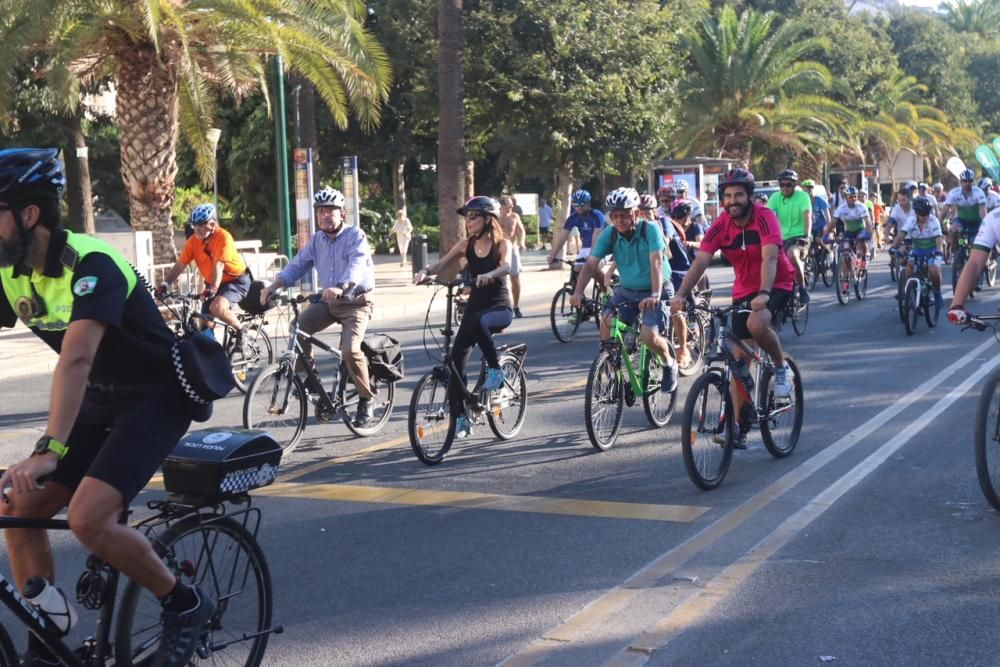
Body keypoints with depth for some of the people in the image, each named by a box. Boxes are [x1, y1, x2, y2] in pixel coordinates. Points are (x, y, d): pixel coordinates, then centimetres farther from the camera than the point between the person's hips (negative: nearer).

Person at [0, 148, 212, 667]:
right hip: (100, 401, 8)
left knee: (87, 517, -24)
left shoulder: (91, 265, -28)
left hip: (156, 398, -8)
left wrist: (47, 451, -52)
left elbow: (76, 358, -41)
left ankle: (185, 605, -1)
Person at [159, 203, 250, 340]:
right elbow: (180, 265, -10)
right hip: (212, 284, 7)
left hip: (236, 280, -7)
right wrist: (165, 283, -22)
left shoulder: (223, 237, -23)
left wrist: (213, 288, -46)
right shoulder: (194, 241, -7)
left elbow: (219, 265, -34)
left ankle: (241, 330, -9)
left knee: (217, 307, -31)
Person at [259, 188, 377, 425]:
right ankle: (308, 378, -1)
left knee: (350, 349, -24)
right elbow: (297, 265, 2)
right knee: (297, 328, -17)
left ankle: (367, 398, -4)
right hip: (328, 301, 6)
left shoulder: (355, 235, -13)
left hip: (356, 301, -6)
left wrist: (340, 288, -50)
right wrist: (273, 285, -15)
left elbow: (356, 265, -30)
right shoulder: (317, 240, 6)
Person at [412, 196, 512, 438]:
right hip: (475, 306, 5)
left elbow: (506, 266, -27)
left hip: (500, 308, -5)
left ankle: (495, 370, -19)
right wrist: (425, 272, -25)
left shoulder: (502, 243, -7)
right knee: (456, 361, -8)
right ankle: (460, 419, 0)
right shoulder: (466, 245, 5)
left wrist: (489, 275, -48)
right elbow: (441, 264, -3)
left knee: (479, 321, -40)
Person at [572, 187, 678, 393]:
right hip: (626, 291, 4)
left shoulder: (650, 229, -20)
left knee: (649, 335, -22)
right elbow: (591, 263, -15)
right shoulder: (609, 234, -9)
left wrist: (655, 295, -43)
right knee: (606, 321, -18)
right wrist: (578, 292, -29)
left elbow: (656, 261, -30)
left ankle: (669, 363, 10)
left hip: (653, 292, -4)